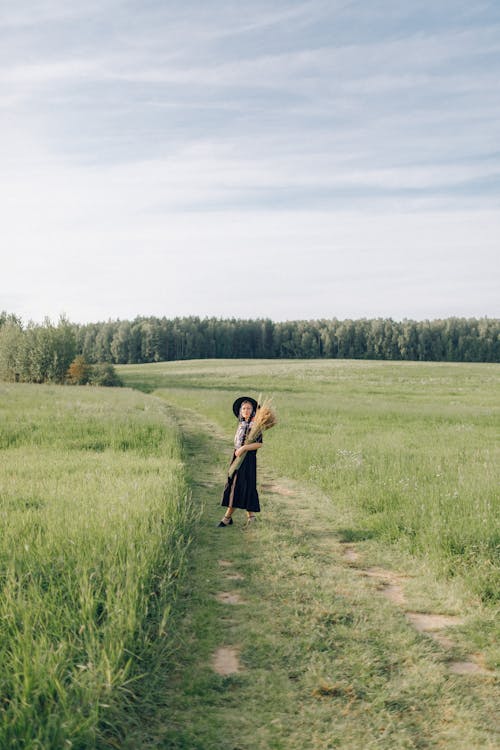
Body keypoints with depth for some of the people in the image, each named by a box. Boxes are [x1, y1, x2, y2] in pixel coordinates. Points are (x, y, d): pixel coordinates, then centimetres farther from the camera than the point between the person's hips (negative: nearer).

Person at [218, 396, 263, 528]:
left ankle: (250, 515, 7)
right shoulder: (241, 424, 11)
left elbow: (259, 443, -18)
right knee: (232, 484, 7)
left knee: (247, 486, -5)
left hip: (248, 459, -7)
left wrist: (243, 448, -21)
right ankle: (228, 517, 15)